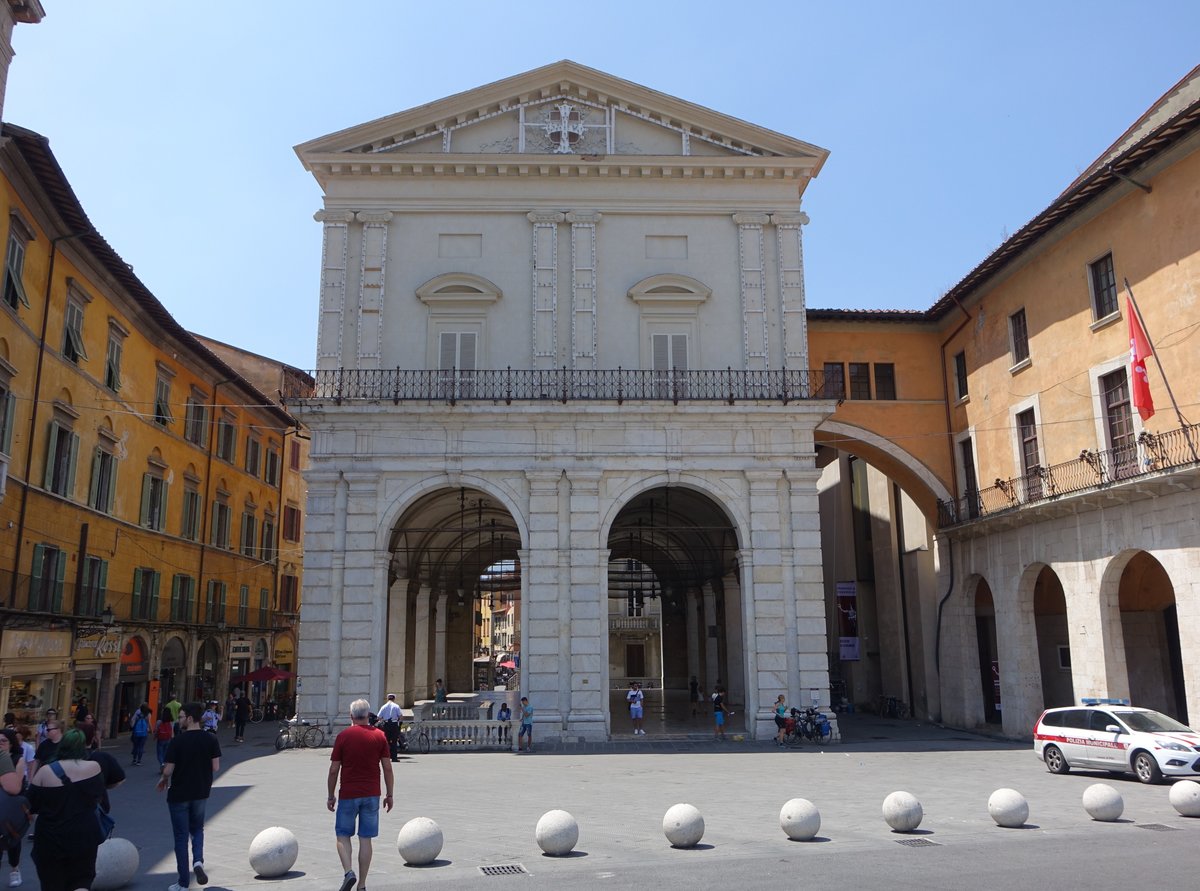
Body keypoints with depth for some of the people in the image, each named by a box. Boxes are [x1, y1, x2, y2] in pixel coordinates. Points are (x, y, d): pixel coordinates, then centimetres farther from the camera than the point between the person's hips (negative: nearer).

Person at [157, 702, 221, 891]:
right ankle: (198, 861, -3)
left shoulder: (177, 741, -16)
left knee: (181, 836, 7)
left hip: (179, 794, -3)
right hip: (201, 792, 3)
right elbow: (216, 767, -5)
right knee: (197, 829, 24)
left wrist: (163, 779, 8)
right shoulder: (211, 739, -7)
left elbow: (168, 770, -14)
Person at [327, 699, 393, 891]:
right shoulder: (379, 736, 0)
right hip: (372, 795, 2)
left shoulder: (343, 736, -5)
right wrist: (389, 795, 9)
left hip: (348, 795, -2)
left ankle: (348, 872, -8)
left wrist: (331, 796, 8)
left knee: (342, 834, 12)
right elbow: (387, 768, 1)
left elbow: (334, 770, -3)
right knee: (366, 839, 7)